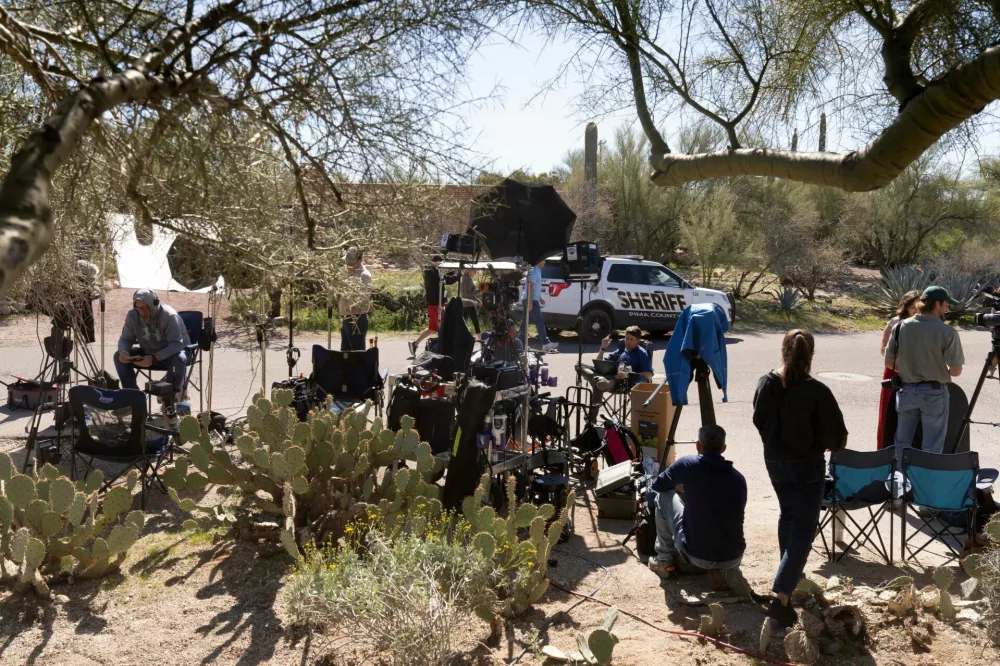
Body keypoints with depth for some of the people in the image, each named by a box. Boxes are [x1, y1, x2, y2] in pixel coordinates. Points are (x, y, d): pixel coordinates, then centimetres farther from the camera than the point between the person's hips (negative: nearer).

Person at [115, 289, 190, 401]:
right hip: (147, 352, 5)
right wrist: (123, 352, -26)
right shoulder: (132, 315, -10)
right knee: (119, 357, -16)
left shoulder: (169, 316, -25)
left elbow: (177, 344, -32)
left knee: (179, 360, -38)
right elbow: (126, 338, -1)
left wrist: (154, 358, -45)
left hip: (170, 353, -4)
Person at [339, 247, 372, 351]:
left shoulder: (364, 275, -12)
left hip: (357, 321, -9)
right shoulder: (350, 273, 15)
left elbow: (364, 298, -23)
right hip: (346, 320, 9)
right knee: (345, 353, 15)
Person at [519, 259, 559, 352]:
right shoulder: (534, 271, -15)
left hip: (526, 299, 10)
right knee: (539, 321, -7)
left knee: (524, 322, 8)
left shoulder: (537, 271, 17)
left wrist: (539, 298, 28)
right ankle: (545, 343, -5)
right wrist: (530, 302, -25)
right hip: (531, 300, -10)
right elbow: (530, 286, -21)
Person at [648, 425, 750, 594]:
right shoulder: (738, 478, 5)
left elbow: (657, 485, 12)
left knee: (664, 495, 15)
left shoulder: (687, 464, -6)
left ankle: (665, 561, 21)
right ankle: (728, 570, 11)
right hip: (733, 558, 3)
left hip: (696, 556, -3)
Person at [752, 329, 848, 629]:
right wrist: (830, 445, 6)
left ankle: (790, 572, 45)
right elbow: (836, 435, -16)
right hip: (806, 466, -5)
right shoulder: (816, 391, -23)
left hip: (774, 461, 6)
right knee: (804, 528, 1)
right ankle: (782, 597, -10)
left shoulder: (766, 384, -8)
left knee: (788, 515, 28)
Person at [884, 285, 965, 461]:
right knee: (931, 448, 9)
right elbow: (956, 371, -12)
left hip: (906, 391, 4)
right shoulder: (947, 332, -14)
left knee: (901, 444, 15)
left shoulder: (901, 327, -3)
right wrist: (940, 371, 8)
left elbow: (889, 362, 2)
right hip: (934, 393, -3)